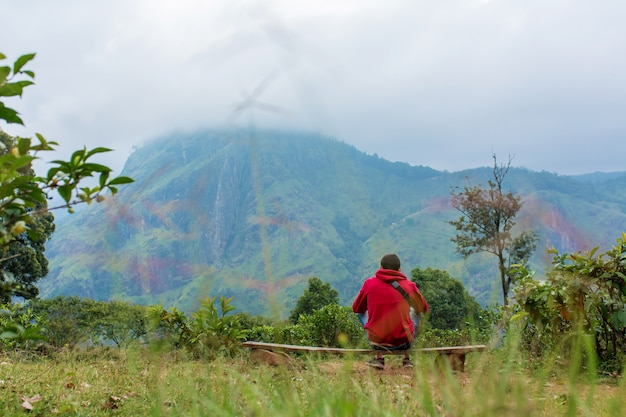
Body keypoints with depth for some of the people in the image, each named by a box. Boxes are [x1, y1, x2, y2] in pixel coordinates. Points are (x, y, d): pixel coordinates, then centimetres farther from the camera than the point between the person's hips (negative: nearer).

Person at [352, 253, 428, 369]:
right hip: (404, 342, 0)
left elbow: (356, 308, 13)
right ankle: (407, 358, 24)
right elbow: (424, 308, 17)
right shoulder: (409, 285, -1)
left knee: (362, 312, 27)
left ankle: (379, 357, 19)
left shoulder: (369, 283, -1)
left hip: (377, 342, 0)